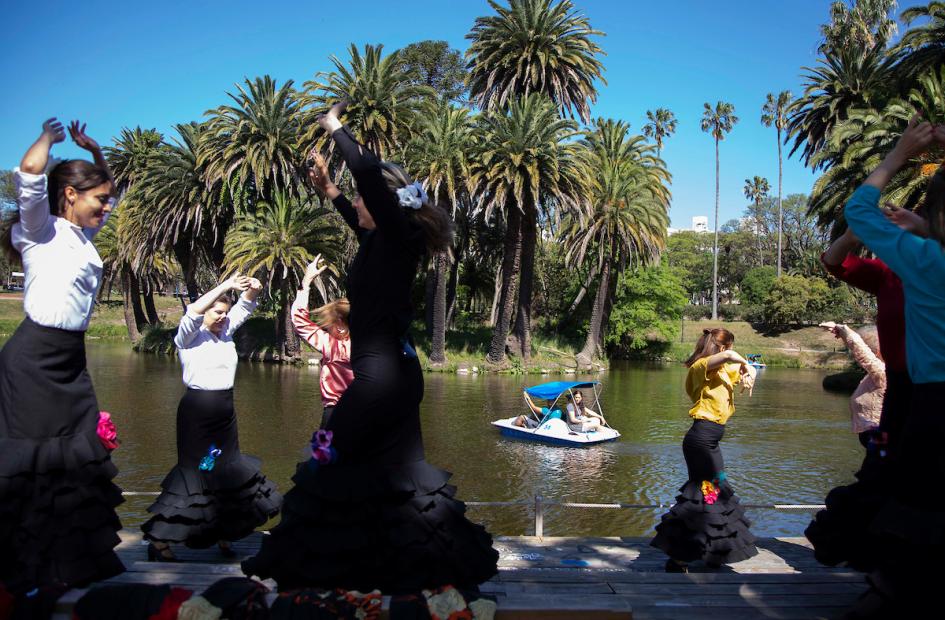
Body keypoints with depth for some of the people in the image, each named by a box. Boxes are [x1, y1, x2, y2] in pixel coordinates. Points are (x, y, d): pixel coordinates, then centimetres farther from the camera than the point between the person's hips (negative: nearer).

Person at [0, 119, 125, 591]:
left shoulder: (82, 233, 12)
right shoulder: (42, 231, -8)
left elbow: (104, 192, 30)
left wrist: (92, 149, 19)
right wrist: (50, 136, -7)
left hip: (71, 357, 8)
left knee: (80, 455, 9)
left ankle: (74, 557, 21)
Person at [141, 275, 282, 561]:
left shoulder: (226, 331, 12)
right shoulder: (189, 335, -5)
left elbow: (244, 307, 14)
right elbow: (194, 312, -23)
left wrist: (253, 289, -7)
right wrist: (225, 286, -26)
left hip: (226, 413, 7)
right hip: (197, 411, -7)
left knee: (228, 471, 11)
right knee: (195, 472, -8)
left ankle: (222, 536, 23)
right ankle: (158, 542, 1)